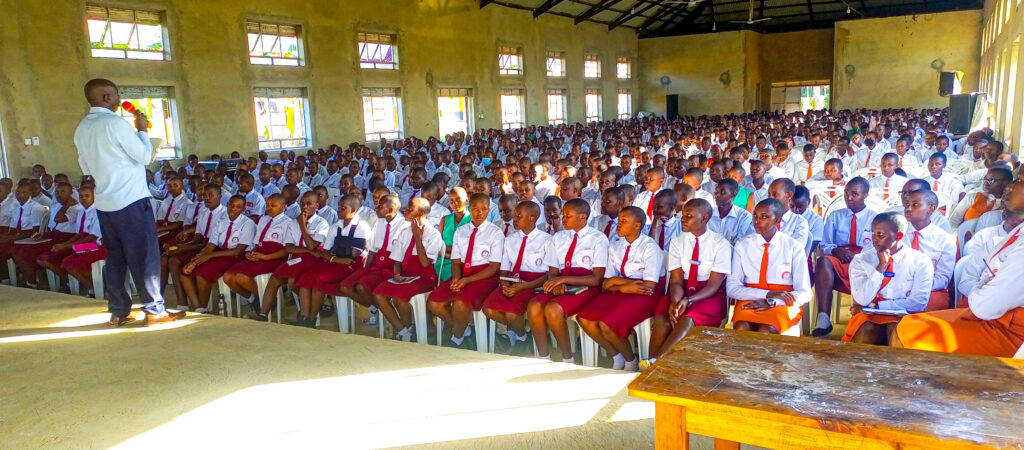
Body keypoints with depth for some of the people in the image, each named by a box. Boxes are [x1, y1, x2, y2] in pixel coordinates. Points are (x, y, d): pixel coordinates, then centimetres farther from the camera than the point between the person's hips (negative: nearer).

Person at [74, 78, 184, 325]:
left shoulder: (81, 129, 10)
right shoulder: (114, 122, -13)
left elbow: (87, 169, 18)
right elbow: (145, 156, -9)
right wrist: (142, 130, 4)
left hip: (105, 203, 8)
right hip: (131, 201, -8)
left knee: (115, 258, 12)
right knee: (145, 256, -2)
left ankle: (118, 311, 17)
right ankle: (154, 309, 2)